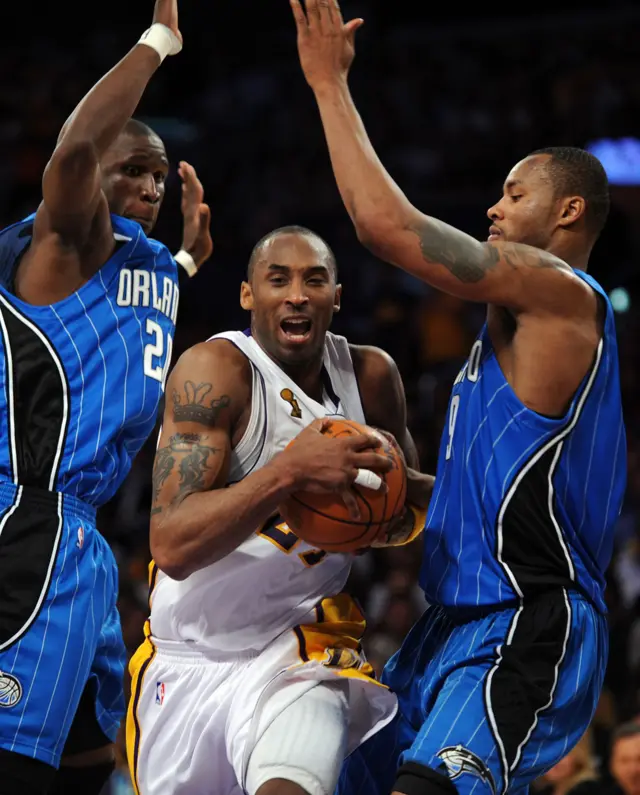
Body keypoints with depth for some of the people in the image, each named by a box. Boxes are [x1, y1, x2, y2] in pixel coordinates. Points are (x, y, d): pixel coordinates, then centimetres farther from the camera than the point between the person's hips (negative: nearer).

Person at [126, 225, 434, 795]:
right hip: (188, 657, -1)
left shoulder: (371, 374, -2)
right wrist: (289, 471, -36)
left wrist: (406, 506, -7)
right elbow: (172, 546, -25)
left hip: (300, 650, 1)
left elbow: (416, 489, 18)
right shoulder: (215, 369, -16)